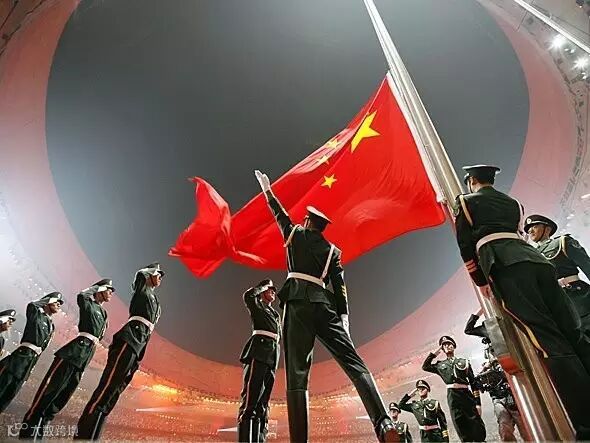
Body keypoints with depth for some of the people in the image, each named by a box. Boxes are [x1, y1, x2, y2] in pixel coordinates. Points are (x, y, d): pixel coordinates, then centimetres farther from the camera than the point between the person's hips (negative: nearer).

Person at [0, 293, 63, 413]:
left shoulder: (51, 326, 14)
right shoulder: (36, 314, -4)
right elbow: (31, 305, -29)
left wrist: (31, 366, 17)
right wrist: (47, 299, -14)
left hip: (31, 359, 7)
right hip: (22, 356, -7)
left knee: (10, 393, 12)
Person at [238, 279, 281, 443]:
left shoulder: (276, 314, 31)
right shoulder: (256, 305, 14)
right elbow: (248, 295, -8)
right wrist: (263, 285, 8)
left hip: (273, 354, 7)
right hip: (258, 351, -7)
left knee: (262, 402, 1)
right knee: (251, 399, -18)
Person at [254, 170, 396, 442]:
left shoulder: (295, 233, 17)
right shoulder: (333, 251, 19)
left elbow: (278, 213, 33)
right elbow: (340, 288, 9)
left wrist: (266, 188, 48)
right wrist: (344, 317, 7)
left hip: (297, 302, -2)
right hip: (324, 305, 2)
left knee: (297, 373, -7)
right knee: (353, 362, -3)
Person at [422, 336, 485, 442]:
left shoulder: (464, 361, 11)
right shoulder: (440, 365, 16)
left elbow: (474, 383, 8)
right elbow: (425, 367, 18)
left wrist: (478, 402, -1)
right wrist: (434, 353, 15)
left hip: (467, 395, 0)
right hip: (453, 396, 1)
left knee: (479, 430, -1)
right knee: (463, 432, 1)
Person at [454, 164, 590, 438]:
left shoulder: (465, 202, 14)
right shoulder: (513, 203, 31)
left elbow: (466, 245, 10)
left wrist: (481, 281, 17)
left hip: (505, 266, -6)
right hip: (537, 259, 6)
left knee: (548, 340, -14)